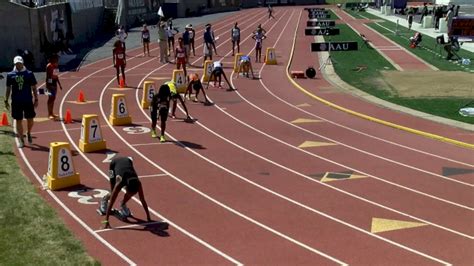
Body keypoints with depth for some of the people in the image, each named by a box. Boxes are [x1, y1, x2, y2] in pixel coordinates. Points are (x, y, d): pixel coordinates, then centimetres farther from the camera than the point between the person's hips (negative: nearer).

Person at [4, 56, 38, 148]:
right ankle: (21, 140, 14)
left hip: (28, 101, 0)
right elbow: (8, 89, 9)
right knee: (19, 120, 4)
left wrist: (36, 99, 0)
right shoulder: (10, 75, 3)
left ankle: (28, 133, 31)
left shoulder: (29, 74, 1)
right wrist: (6, 100, 5)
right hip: (16, 102, 1)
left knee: (30, 119, 1)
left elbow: (34, 88, 4)